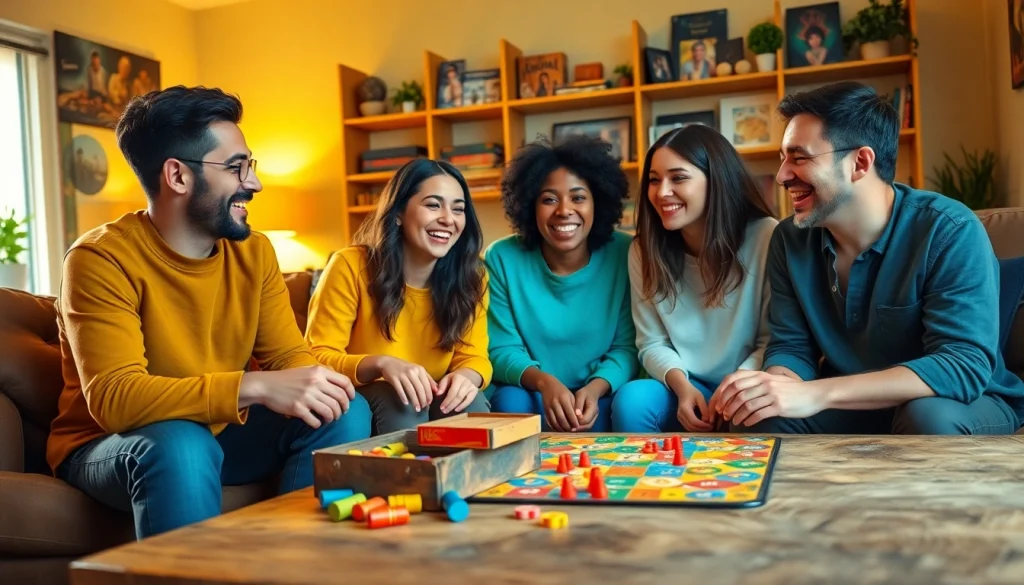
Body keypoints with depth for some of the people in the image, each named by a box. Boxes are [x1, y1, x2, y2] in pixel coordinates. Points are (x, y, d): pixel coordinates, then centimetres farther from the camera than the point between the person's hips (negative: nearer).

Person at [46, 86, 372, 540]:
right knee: (180, 442, -37)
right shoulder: (101, 259, -21)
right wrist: (255, 386, -42)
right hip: (107, 446, -5)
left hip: (220, 435, 5)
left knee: (346, 411, -15)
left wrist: (307, 387, -29)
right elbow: (113, 399, -31)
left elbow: (289, 356, -4)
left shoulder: (254, 252, -2)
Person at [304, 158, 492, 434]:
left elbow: (474, 357, -4)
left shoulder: (471, 276, -6)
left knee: (470, 402, -28)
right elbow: (317, 358, -17)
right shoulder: (351, 267, -17)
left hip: (431, 402, 3)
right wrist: (380, 364, -37)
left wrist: (467, 376, -30)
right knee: (398, 398, -33)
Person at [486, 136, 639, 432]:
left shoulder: (623, 255, -9)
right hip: (527, 392, 1)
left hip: (598, 395, 0)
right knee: (511, 402, -31)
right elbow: (502, 350, -9)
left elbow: (627, 346, -6)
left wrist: (594, 389, -26)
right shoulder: (502, 258, -9)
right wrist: (544, 382, -30)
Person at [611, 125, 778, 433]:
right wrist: (681, 385, -18)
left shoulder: (765, 238, -12)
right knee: (631, 400, -27)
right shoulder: (644, 250, 0)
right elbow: (652, 343, 1)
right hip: (683, 390, 3)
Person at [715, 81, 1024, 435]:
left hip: (963, 405, -2)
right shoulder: (790, 239, -5)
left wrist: (816, 393, -41)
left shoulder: (950, 233, -22)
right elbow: (791, 346, -3)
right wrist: (777, 385, -30)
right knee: (762, 416, -24)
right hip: (854, 409, 3)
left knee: (928, 416, -35)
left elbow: (964, 366, -31)